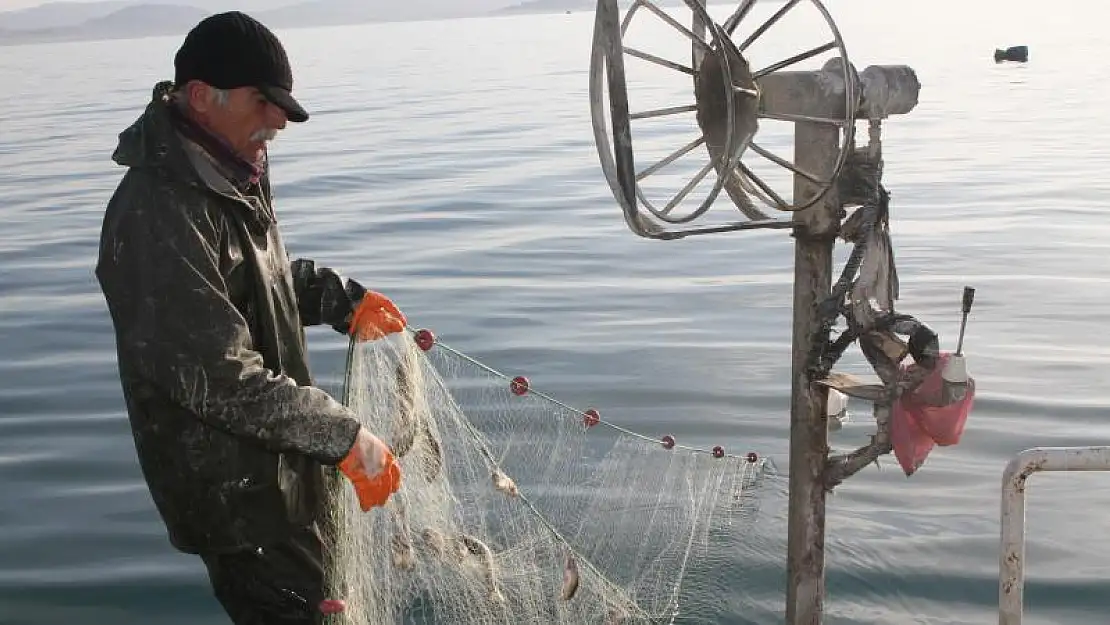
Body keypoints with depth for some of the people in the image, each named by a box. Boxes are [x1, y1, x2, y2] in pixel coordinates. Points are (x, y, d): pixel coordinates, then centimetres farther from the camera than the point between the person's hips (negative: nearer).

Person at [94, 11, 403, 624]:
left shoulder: (232, 177, 4)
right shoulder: (160, 213, -27)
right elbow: (218, 377, -29)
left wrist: (340, 298, 7)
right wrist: (344, 437, -25)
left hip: (280, 466, 9)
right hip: (234, 493, -9)